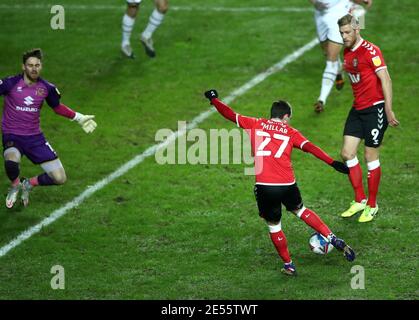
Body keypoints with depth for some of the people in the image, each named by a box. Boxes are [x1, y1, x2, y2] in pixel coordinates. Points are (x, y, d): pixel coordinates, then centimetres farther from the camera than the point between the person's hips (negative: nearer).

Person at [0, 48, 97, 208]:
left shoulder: (47, 88, -1)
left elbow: (57, 107, 18)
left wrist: (79, 118, 16)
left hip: (35, 137, 4)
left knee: (60, 178, -5)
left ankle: (29, 184, 25)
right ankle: (15, 186, -1)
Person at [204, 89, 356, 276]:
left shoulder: (256, 125, 12)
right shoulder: (290, 132, 11)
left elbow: (231, 115, 17)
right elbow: (310, 148, -1)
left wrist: (214, 99, 32)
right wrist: (333, 163, -5)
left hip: (264, 187, -1)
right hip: (287, 185, 1)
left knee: (273, 225, 14)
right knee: (299, 210, 27)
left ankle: (288, 265, 21)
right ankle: (333, 240, 22)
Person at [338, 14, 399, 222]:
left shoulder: (370, 51, -15)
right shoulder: (347, 53, 10)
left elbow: (385, 79, -17)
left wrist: (389, 110, -21)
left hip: (375, 108, -8)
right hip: (357, 109, 8)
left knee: (371, 157, -1)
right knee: (347, 153, 2)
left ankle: (372, 206, 11)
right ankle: (360, 200, 15)